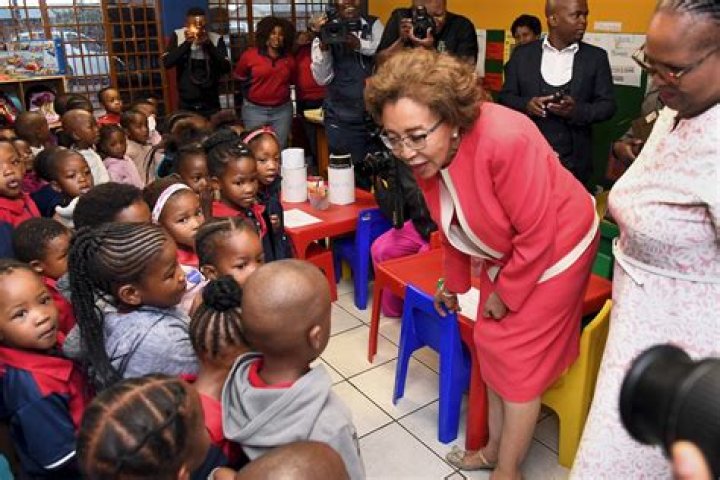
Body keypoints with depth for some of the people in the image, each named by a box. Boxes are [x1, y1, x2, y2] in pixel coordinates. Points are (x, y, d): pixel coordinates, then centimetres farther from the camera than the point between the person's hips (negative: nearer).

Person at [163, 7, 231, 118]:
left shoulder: (216, 39, -5)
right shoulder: (178, 36, -4)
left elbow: (226, 68, -12)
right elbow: (167, 63, -13)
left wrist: (208, 44, -21)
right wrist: (187, 43, -21)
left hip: (211, 104, 0)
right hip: (186, 104, 0)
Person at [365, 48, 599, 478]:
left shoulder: (504, 140, -37)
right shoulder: (425, 153, -14)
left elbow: (537, 234, -28)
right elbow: (454, 222, 4)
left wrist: (506, 293, -14)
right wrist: (454, 282, 13)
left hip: (554, 248, -7)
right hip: (506, 253, 7)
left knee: (519, 362, 2)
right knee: (492, 347, 16)